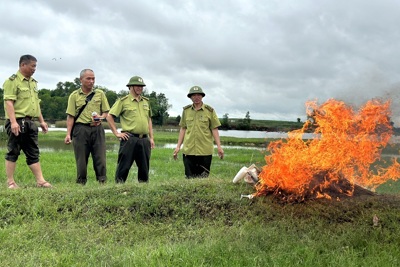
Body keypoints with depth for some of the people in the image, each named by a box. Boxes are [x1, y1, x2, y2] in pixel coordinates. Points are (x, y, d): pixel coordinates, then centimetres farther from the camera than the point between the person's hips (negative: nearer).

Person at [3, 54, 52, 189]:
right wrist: (13, 122, -25)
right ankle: (10, 182, 7)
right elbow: (9, 102, -16)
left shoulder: (33, 82, 18)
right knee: (13, 152, 0)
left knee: (33, 153, 8)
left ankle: (40, 181, 9)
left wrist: (42, 121, 19)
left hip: (30, 122, 8)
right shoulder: (12, 81, -7)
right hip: (17, 122, -8)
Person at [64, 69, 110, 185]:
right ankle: (81, 183, 12)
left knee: (100, 158, -2)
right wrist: (68, 134, -4)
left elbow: (106, 111, 12)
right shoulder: (74, 95, 6)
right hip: (81, 129, -1)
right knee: (81, 160, 3)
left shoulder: (100, 94, 10)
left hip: (97, 129, 1)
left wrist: (100, 118, -10)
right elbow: (70, 116, 3)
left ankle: (102, 183, 2)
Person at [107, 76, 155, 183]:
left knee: (144, 167, 9)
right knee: (123, 167, -3)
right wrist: (116, 133, -6)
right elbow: (109, 116, -2)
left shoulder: (146, 101, 17)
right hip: (129, 138, -5)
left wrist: (151, 138, 15)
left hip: (144, 139, 5)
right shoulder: (123, 101, 0)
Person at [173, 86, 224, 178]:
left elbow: (214, 129, 1)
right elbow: (183, 129, 12)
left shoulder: (210, 111, 1)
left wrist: (219, 146, -6)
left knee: (203, 177, 2)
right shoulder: (186, 110, 8)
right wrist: (178, 146, 8)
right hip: (188, 150, 2)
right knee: (189, 177, 5)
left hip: (205, 151, -2)